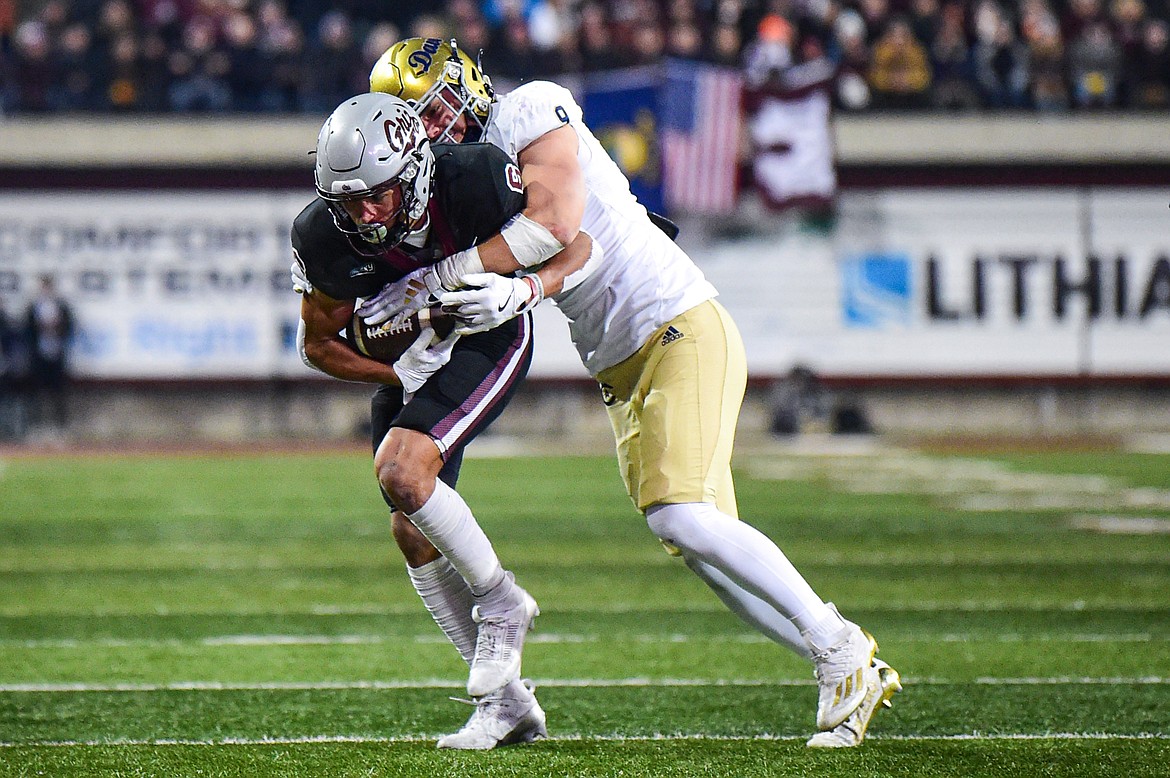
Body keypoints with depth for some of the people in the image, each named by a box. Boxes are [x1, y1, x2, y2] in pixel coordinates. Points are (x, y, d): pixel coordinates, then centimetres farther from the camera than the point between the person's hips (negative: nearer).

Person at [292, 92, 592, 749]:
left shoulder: (474, 181, -31)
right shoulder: (325, 237, -21)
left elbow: (573, 244, -19)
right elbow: (319, 343, -6)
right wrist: (398, 377, -19)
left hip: (488, 336, -5)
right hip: (407, 358, 5)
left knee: (403, 472, -26)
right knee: (413, 534, 2)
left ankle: (502, 602, -3)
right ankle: (506, 701, 13)